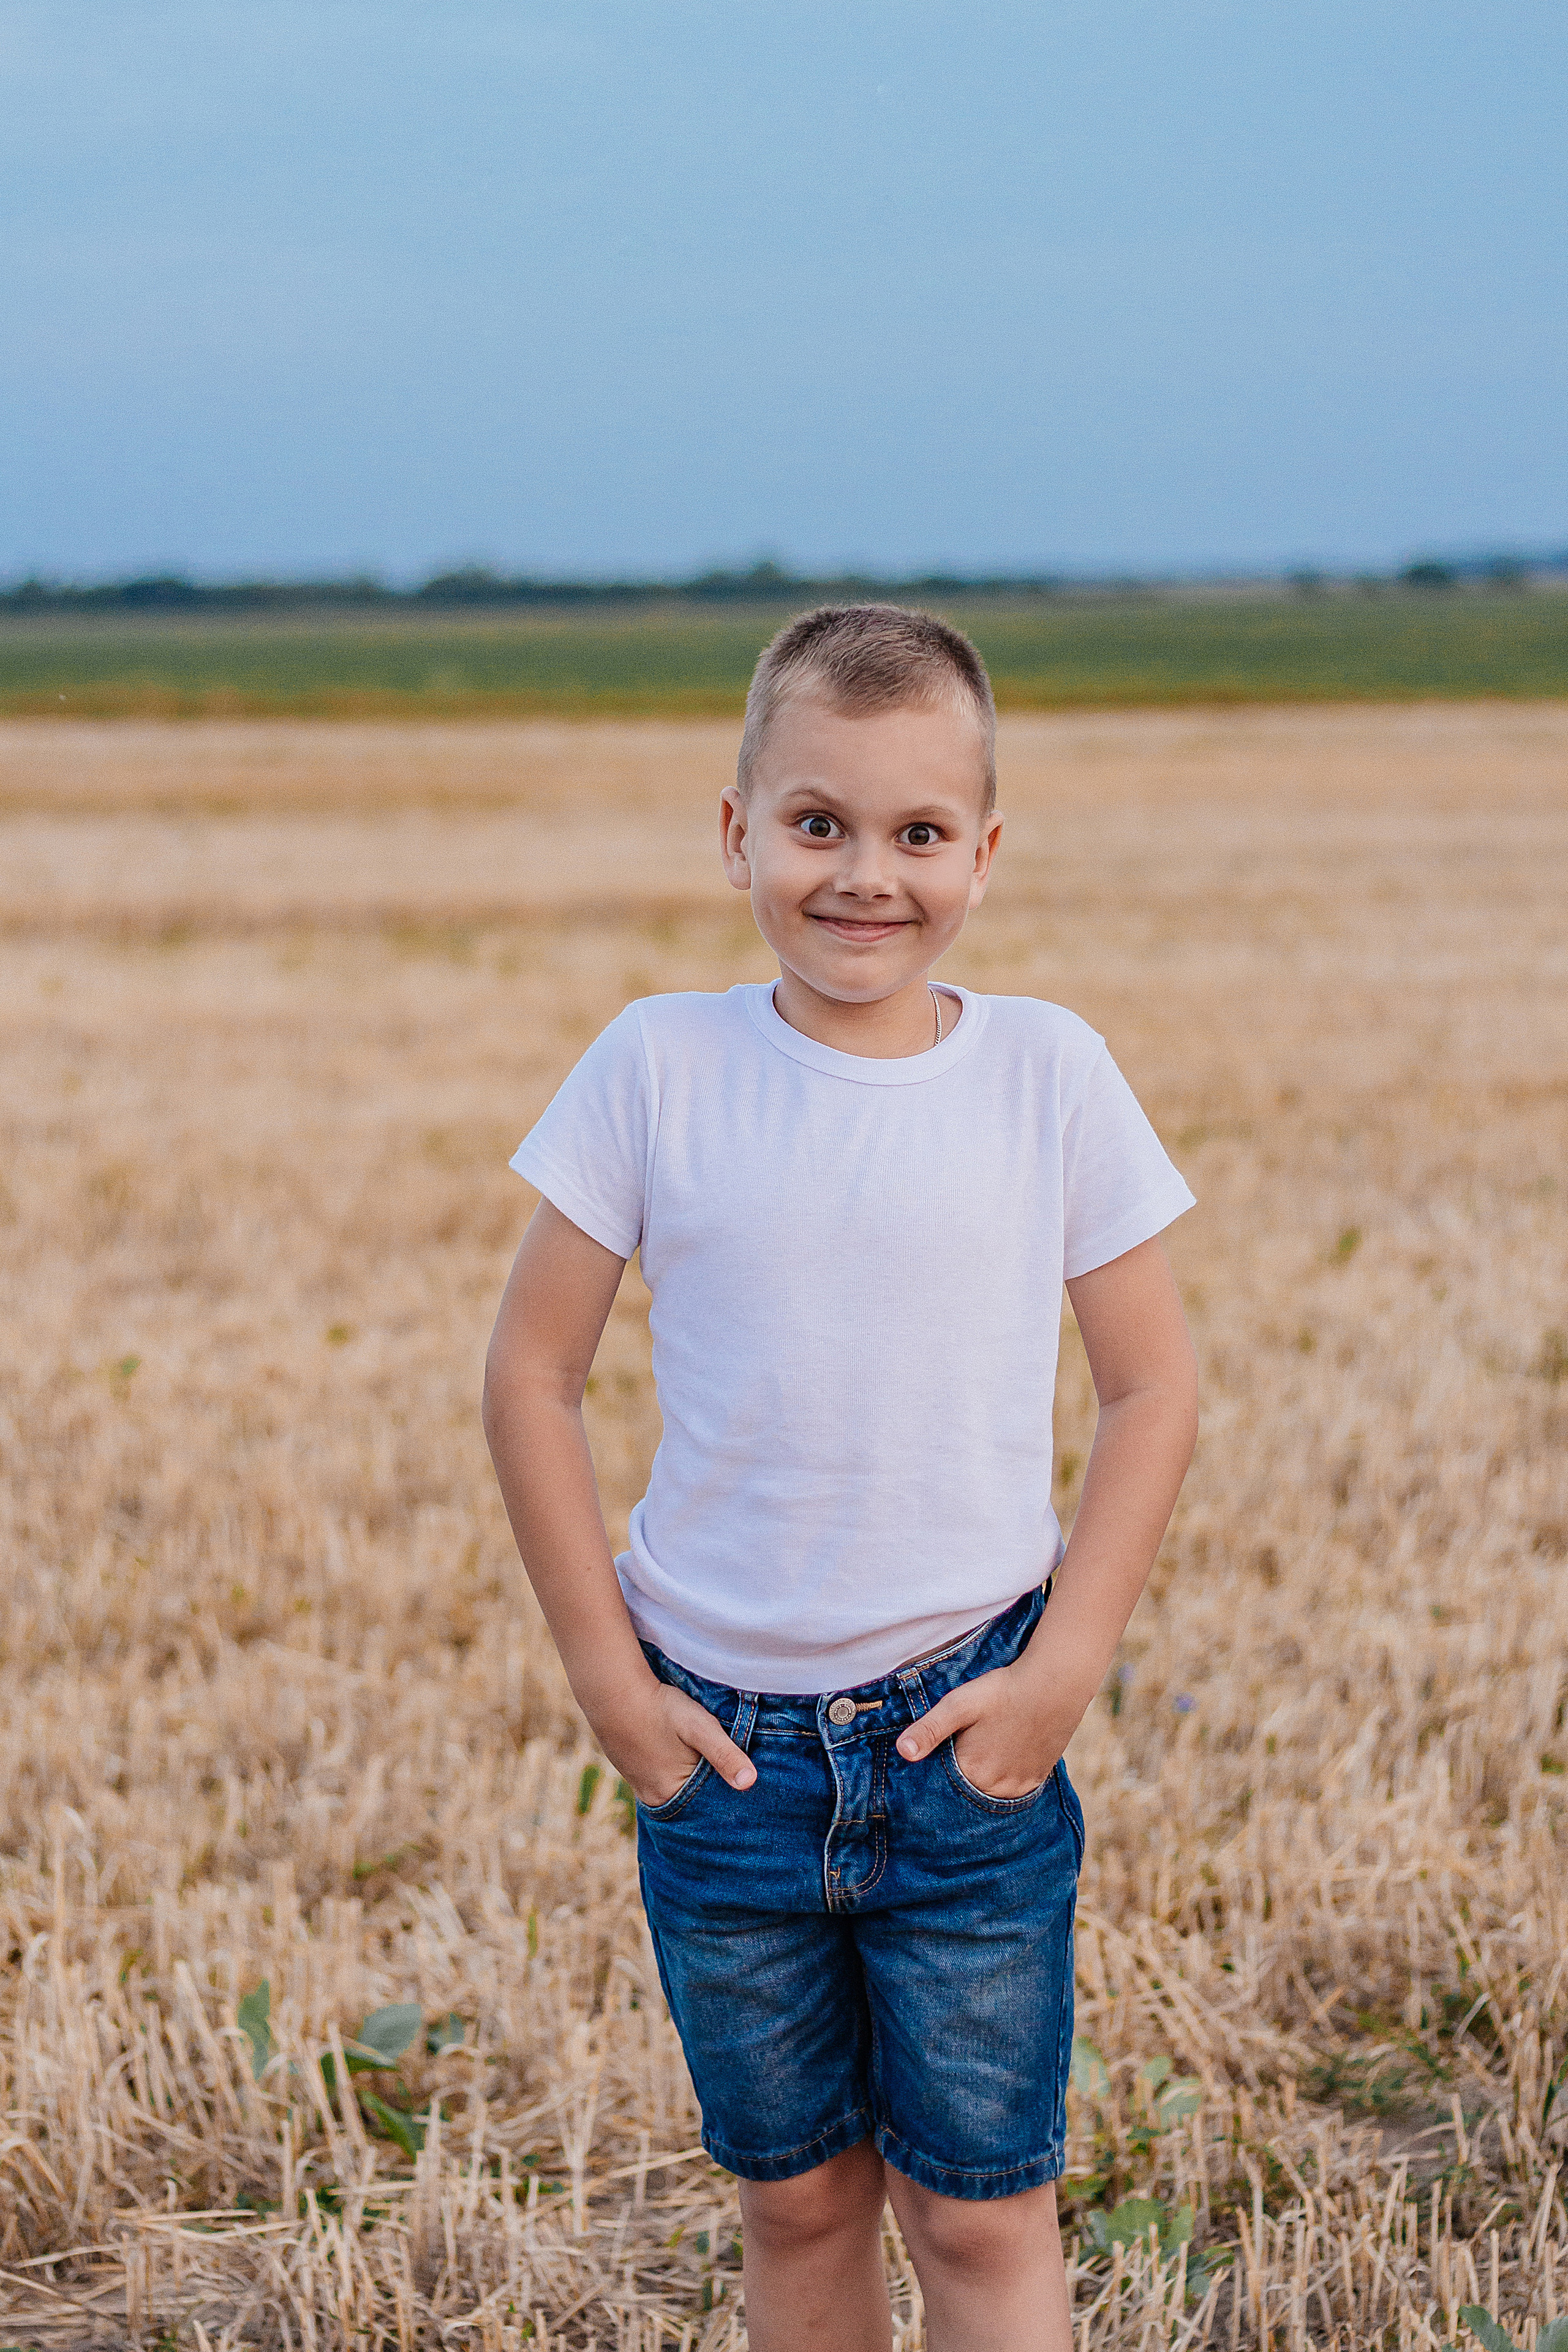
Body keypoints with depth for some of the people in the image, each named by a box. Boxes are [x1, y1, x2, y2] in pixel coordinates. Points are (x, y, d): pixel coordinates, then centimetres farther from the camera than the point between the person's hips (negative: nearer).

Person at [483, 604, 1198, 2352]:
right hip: (725, 1745, 1)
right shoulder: (657, 1065, -5)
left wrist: (1065, 1668, -6)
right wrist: (604, 1674, -3)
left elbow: (1152, 1387, 1)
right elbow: (531, 1375, 1)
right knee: (795, 2200, 15)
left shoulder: (1047, 1071, -4)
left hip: (970, 1746, -1)